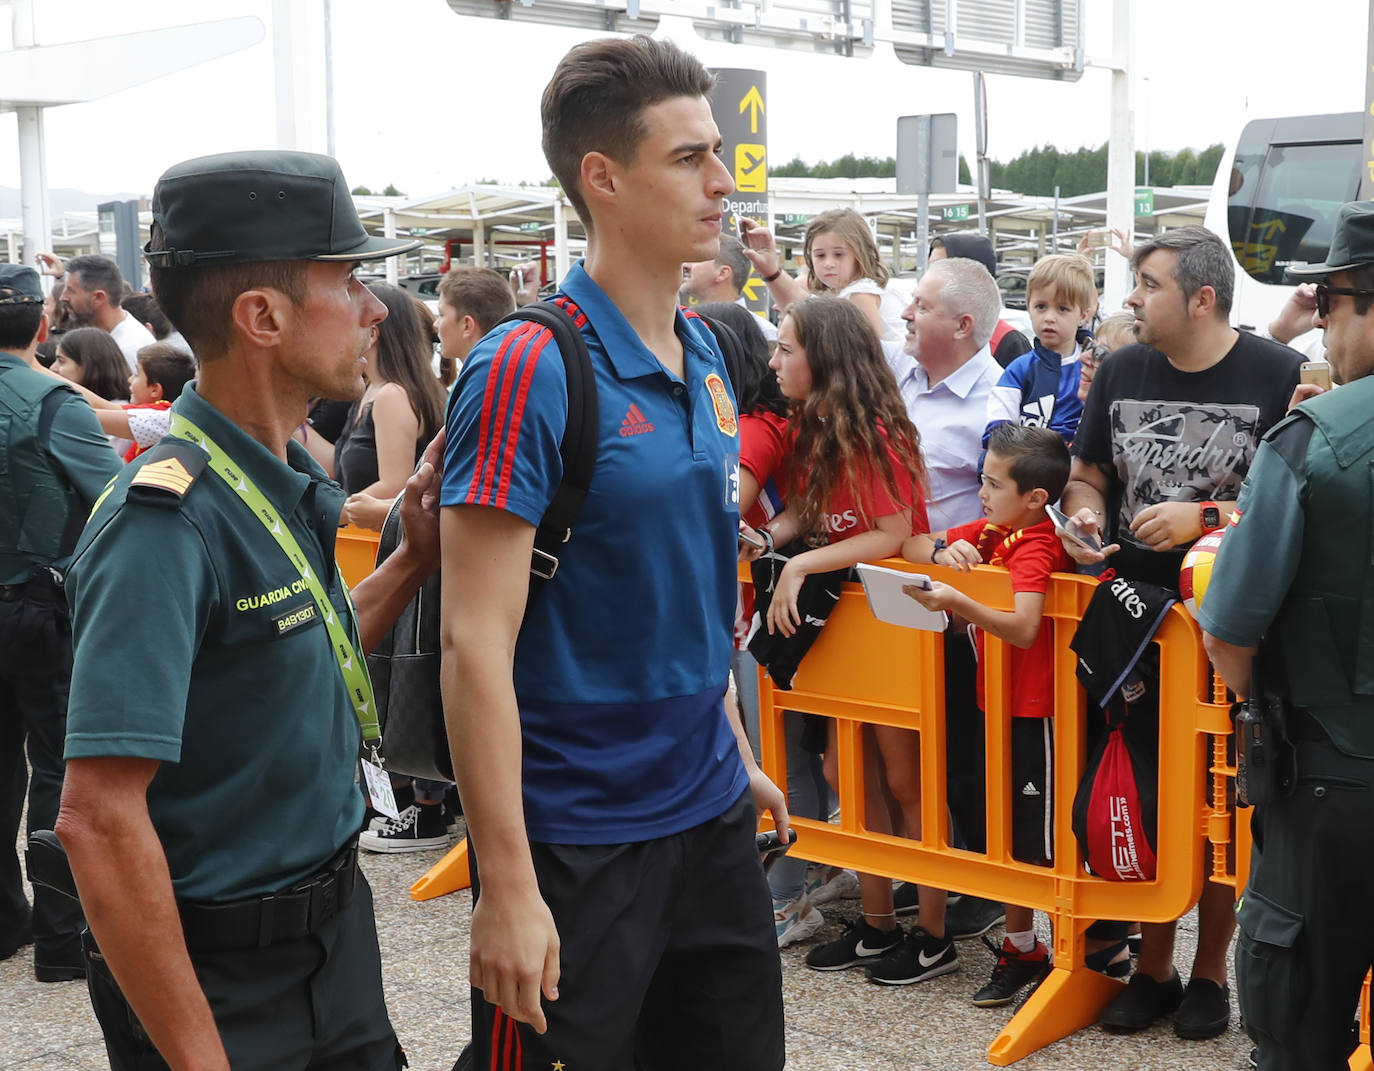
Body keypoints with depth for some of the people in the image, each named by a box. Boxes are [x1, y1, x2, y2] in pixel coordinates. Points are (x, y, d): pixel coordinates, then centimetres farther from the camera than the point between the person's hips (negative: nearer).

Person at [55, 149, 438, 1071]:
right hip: (224, 977, -8)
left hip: (334, 926, 8)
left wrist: (416, 558, 2)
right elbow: (100, 819, -28)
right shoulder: (170, 518, -24)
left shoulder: (285, 480, 3)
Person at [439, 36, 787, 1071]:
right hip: (574, 839, -7)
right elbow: (476, 643, -20)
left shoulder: (704, 353, 6)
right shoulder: (530, 371, -18)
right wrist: (507, 886, -21)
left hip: (710, 811, 7)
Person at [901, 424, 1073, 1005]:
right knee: (1005, 832, 16)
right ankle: (1019, 946, 28)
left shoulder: (1035, 547, -17)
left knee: (1038, 841, -2)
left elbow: (1023, 628, -32)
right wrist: (943, 549, -7)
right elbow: (909, 544, 14)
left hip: (1033, 713, -9)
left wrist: (958, 602, -41)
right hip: (991, 704, 9)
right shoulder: (990, 532, 9)